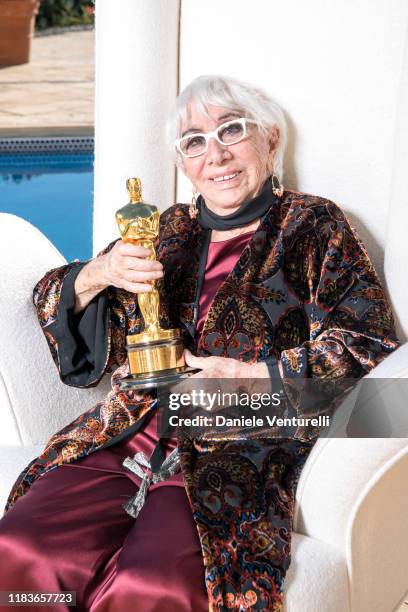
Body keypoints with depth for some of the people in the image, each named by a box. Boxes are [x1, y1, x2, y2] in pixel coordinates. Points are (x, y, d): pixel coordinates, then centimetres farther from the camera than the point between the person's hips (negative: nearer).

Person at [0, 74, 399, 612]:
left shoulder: (313, 225, 8)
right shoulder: (169, 230, 19)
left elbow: (367, 342, -1)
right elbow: (55, 302, 20)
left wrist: (250, 376, -11)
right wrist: (97, 275, -3)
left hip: (239, 459, -3)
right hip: (121, 445, 4)